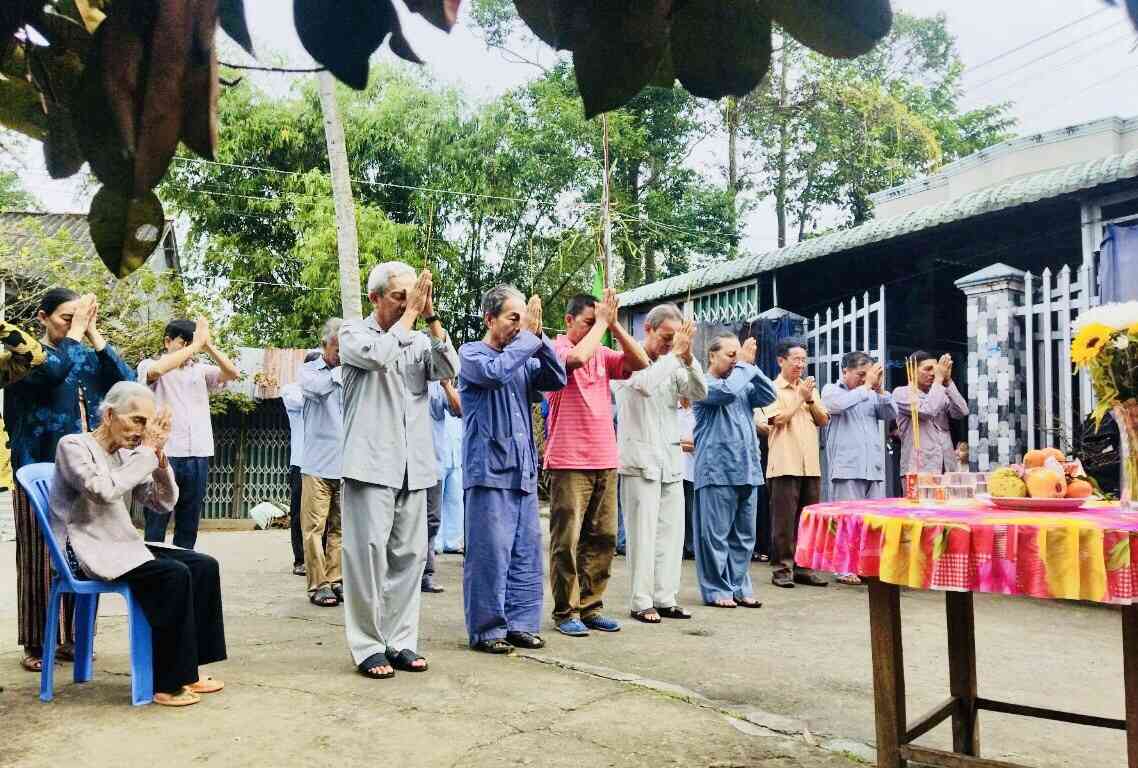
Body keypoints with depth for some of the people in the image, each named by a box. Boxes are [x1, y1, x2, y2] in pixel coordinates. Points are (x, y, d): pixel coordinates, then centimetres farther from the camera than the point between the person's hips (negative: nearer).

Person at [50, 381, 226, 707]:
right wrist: (145, 451, -20)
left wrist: (158, 455, -6)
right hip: (87, 553, -8)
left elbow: (164, 503, 7)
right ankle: (167, 684, -18)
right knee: (174, 574, -27)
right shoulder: (73, 446, -8)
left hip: (122, 546, 8)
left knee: (204, 565, -9)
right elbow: (104, 491, -27)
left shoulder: (126, 454, 12)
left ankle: (187, 669, -3)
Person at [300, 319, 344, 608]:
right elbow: (319, 386, -18)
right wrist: (343, 367, -9)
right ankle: (318, 584, 4)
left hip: (347, 464, 2)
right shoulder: (310, 371, 5)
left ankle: (334, 580, 14)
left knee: (339, 527, 7)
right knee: (315, 526, -2)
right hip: (318, 464, -2)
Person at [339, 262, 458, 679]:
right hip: (371, 464, -5)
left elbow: (449, 368, -2)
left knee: (409, 554, 6)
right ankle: (368, 646, 4)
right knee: (369, 554, -4)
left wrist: (431, 318, -6)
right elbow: (379, 355, -18)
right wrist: (410, 312, -9)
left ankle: (400, 641, 15)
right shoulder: (354, 333, 3)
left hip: (414, 466, 5)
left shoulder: (420, 340, 14)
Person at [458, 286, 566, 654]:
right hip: (489, 470, -6)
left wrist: (538, 337, -6)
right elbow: (495, 372, -21)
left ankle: (521, 624, 17)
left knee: (527, 551, 8)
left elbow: (557, 379, 3)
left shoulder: (525, 358, 16)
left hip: (524, 470, 6)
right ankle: (486, 629, 6)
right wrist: (528, 337, -12)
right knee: (490, 552, -4)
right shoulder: (471, 354, -1)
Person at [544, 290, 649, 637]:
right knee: (567, 540, -1)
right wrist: (601, 322, -13)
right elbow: (577, 357, -26)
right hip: (569, 463, -6)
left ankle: (590, 607, 20)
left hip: (605, 462, 7)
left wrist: (614, 324, -3)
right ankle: (566, 612, 8)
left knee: (603, 538, 10)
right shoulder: (557, 349, -5)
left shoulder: (602, 354, 13)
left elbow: (641, 362, 3)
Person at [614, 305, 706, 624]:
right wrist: (674, 354, -17)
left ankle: (665, 598, 15)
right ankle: (641, 603, 5)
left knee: (671, 532, 7)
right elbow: (644, 384, -25)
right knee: (643, 534, -3)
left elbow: (700, 393, 2)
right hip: (640, 462, -6)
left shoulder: (673, 365, 12)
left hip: (671, 462, 6)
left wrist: (686, 356, -9)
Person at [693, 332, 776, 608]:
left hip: (747, 471, 7)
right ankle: (716, 590, 7)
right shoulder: (703, 384, -4)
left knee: (744, 535, 11)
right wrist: (744, 364, -8)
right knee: (716, 535, -1)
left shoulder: (744, 384, 17)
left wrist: (751, 365, -1)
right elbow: (727, 391, -22)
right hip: (717, 471, -7)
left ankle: (740, 587, 19)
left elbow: (769, 395, 4)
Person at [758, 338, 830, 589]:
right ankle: (782, 568, 5)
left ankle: (804, 567, 16)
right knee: (784, 520, -3)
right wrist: (800, 398, -7)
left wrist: (810, 399, -3)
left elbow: (824, 420, 11)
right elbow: (777, 419, -13)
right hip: (785, 464, -6)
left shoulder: (809, 388, 17)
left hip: (811, 465, 6)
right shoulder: (773, 389, -1)